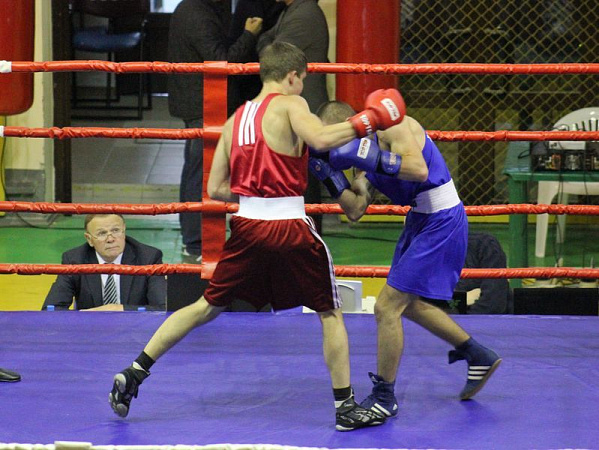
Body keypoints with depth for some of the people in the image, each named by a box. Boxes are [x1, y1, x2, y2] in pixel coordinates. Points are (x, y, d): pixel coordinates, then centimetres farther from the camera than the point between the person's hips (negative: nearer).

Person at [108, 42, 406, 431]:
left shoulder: (236, 119, 14)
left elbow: (216, 188, 14)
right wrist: (366, 122, -16)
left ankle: (134, 374, 13)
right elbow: (320, 139, -25)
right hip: (291, 230, -5)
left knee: (208, 306, 17)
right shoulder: (290, 105, -4)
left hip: (248, 225, 5)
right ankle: (346, 407, 11)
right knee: (331, 314, 10)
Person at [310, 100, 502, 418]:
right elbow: (355, 211, 4)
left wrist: (364, 156, -37)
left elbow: (419, 170, -36)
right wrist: (328, 172, -7)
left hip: (442, 223, -10)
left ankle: (384, 397, 4)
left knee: (387, 307, -9)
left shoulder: (393, 126, -19)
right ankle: (479, 357, 36)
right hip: (420, 220, 10)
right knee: (408, 303, 24)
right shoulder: (367, 147, 7)